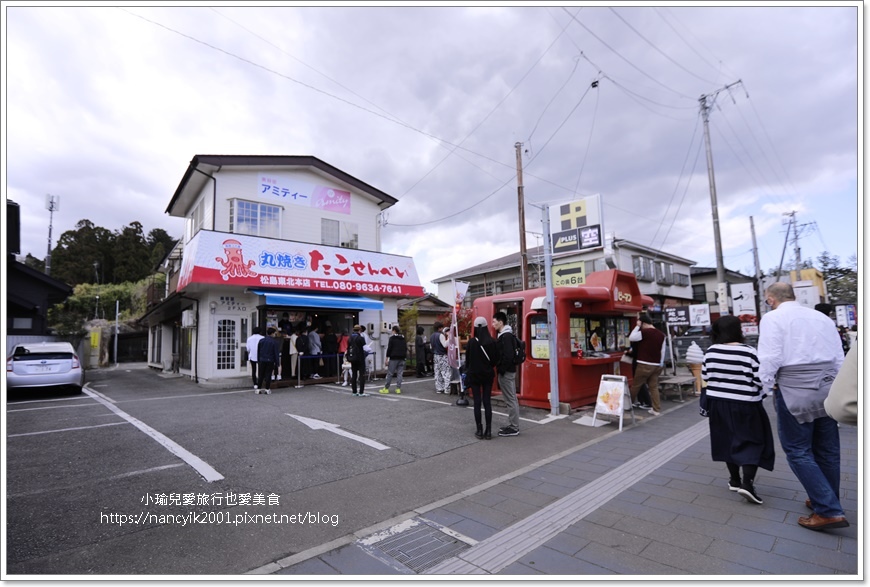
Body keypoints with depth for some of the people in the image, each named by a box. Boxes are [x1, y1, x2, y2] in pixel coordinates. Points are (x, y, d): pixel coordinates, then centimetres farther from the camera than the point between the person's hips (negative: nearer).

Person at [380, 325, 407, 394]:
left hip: (394, 358, -5)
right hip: (402, 359, 5)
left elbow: (389, 349, -9)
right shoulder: (403, 339, 13)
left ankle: (386, 388, 4)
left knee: (390, 373, 0)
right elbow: (406, 349, 15)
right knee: (399, 373, 5)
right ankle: (398, 388, 3)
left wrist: (387, 359, -6)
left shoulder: (392, 338, -5)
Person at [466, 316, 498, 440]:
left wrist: (468, 371, 12)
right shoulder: (492, 342, -6)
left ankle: (479, 430, 8)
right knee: (487, 402, 6)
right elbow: (496, 359, -1)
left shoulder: (471, 341, -11)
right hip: (488, 375, 2)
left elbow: (467, 359, -3)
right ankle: (488, 431, 7)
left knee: (477, 402, 5)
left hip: (474, 375, -2)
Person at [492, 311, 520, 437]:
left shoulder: (506, 336, -18)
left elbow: (508, 356, -25)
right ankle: (513, 425, 23)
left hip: (506, 372, -10)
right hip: (509, 370, 10)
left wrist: (501, 370, -17)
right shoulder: (506, 335, 13)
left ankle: (514, 428, 4)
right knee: (512, 398, 15)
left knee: (510, 399, -3)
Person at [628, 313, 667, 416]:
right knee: (654, 387, 10)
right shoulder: (661, 334, 7)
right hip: (656, 365, 6)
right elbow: (662, 351, 12)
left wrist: (637, 326, 0)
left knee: (635, 385, 9)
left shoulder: (644, 332, -14)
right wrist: (660, 364, 18)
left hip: (644, 365, -6)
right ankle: (656, 409, 8)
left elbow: (631, 338, -5)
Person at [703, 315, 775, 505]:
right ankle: (747, 482, -4)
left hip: (718, 402, 4)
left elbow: (704, 376, 5)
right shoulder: (748, 352, -16)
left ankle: (735, 480, 26)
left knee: (728, 439, 16)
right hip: (744, 404, -4)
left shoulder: (711, 351, -4)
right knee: (751, 441, 7)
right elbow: (760, 380, -14)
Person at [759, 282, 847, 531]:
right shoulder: (822, 317, 13)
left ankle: (829, 511, 0)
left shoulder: (773, 318, -8)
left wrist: (767, 384, -3)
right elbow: (839, 358, 15)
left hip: (794, 390, -7)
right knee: (827, 450, 16)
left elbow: (769, 357, -17)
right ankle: (827, 501, 30)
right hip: (827, 387, 7)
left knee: (798, 451, 3)